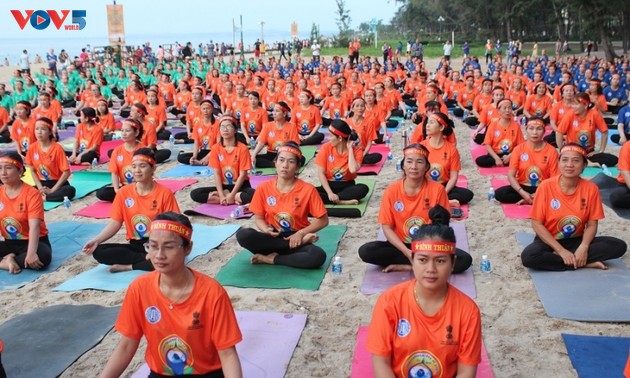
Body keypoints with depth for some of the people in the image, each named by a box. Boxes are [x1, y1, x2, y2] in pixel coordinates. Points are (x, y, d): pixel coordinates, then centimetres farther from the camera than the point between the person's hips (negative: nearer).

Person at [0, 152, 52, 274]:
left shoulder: (32, 194, -16)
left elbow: (34, 226, -25)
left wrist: (31, 253, -36)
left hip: (31, 241, -4)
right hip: (10, 242, 4)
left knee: (43, 256, -37)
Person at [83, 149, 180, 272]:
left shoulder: (165, 193, -8)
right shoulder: (123, 192, 2)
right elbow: (115, 223, 2)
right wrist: (96, 240, -14)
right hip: (135, 245, 4)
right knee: (98, 252, -21)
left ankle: (128, 266, -18)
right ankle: (150, 260, -17)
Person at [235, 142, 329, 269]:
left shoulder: (307, 189, -10)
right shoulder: (264, 188, -3)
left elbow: (323, 220, -4)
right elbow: (258, 217, 5)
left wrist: (301, 233, -16)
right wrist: (266, 229, -18)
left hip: (296, 237, -2)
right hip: (272, 239, 3)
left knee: (319, 256, -34)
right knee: (242, 235, -28)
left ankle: (272, 258, -15)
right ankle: (302, 240, -20)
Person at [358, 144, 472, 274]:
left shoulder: (437, 189, -10)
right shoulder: (392, 190, -8)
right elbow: (387, 227, -7)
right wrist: (407, 252, -20)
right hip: (402, 247, 1)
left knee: (464, 260, -26)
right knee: (365, 251, -25)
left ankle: (405, 266, -17)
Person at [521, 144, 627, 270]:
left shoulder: (591, 188, -7)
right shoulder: (546, 186, -15)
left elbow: (592, 224, -3)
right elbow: (537, 224, -14)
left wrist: (583, 247, -23)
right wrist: (561, 251, -21)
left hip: (577, 240, 2)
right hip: (550, 241, -2)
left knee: (619, 246, -19)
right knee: (528, 256, -35)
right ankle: (585, 263, -19)